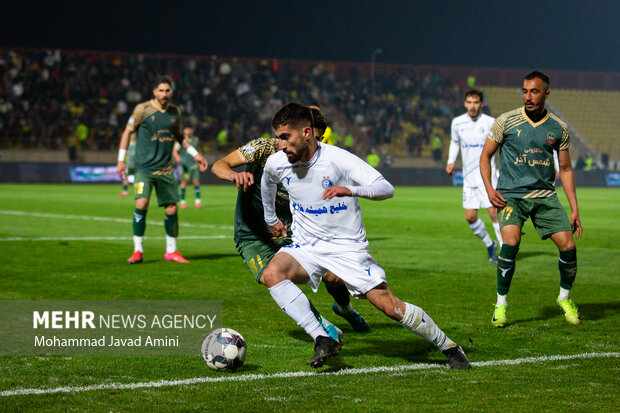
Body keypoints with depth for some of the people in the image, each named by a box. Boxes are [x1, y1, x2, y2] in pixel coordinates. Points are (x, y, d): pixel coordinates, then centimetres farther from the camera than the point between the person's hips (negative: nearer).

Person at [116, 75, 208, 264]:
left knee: (172, 208, 2)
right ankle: (138, 250, -8)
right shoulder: (142, 109, -5)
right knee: (141, 203, -19)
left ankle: (171, 251, 17)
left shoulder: (175, 112, 8)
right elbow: (127, 132, 2)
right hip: (144, 167, -4)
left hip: (165, 168, 4)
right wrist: (121, 159, -2)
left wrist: (195, 154, 19)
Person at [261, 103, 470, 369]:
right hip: (306, 247, 4)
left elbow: (386, 189, -24)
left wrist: (350, 190, -42)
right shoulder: (276, 163, -6)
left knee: (391, 307, -9)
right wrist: (270, 219, 30)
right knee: (272, 273, -27)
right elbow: (267, 183, 21)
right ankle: (322, 340, -23)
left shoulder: (339, 159, -19)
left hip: (347, 247, -3)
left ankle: (448, 347, 13)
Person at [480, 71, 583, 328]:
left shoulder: (558, 128, 4)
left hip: (545, 195, 3)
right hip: (511, 195, -3)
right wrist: (489, 189, -9)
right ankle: (501, 304, -9)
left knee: (568, 245, -8)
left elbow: (565, 169, 12)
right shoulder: (506, 121, -3)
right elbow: (485, 155, 6)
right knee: (511, 241, -26)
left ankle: (565, 298, 19)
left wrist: (575, 209, 8)